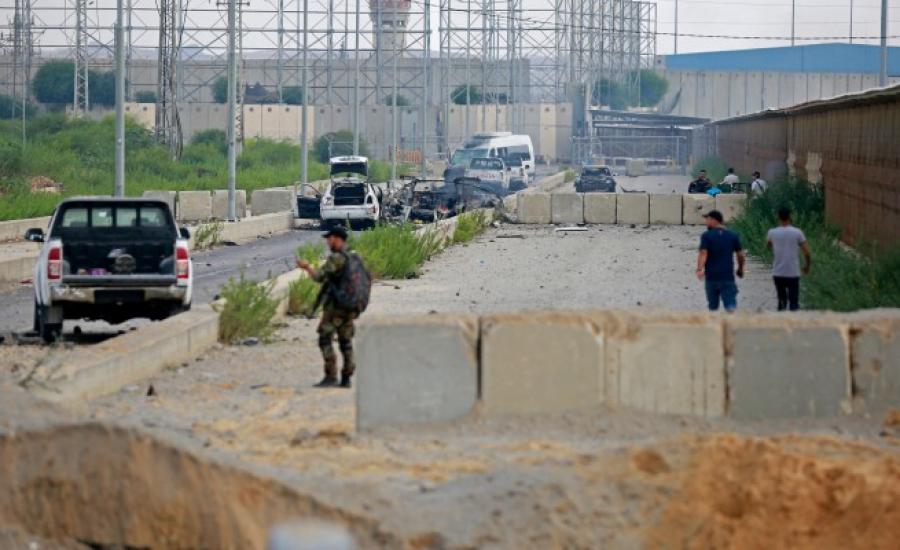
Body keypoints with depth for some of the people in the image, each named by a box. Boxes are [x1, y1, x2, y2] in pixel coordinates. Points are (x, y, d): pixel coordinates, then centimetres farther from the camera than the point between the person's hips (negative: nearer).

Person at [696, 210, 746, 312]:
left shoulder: (706, 236, -3)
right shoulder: (733, 236, 4)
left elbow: (703, 253, -16)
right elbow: (741, 255, 6)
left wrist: (699, 269, -25)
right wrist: (740, 269, 22)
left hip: (711, 277, -1)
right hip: (728, 277, 1)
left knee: (713, 307, 14)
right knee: (731, 306, -8)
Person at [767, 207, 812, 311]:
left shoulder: (772, 233, -1)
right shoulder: (797, 232, -6)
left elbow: (768, 245, 21)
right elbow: (807, 253, -6)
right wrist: (807, 266, 11)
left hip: (778, 274, 2)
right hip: (793, 274, -2)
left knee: (782, 300, 17)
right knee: (794, 302, 2)